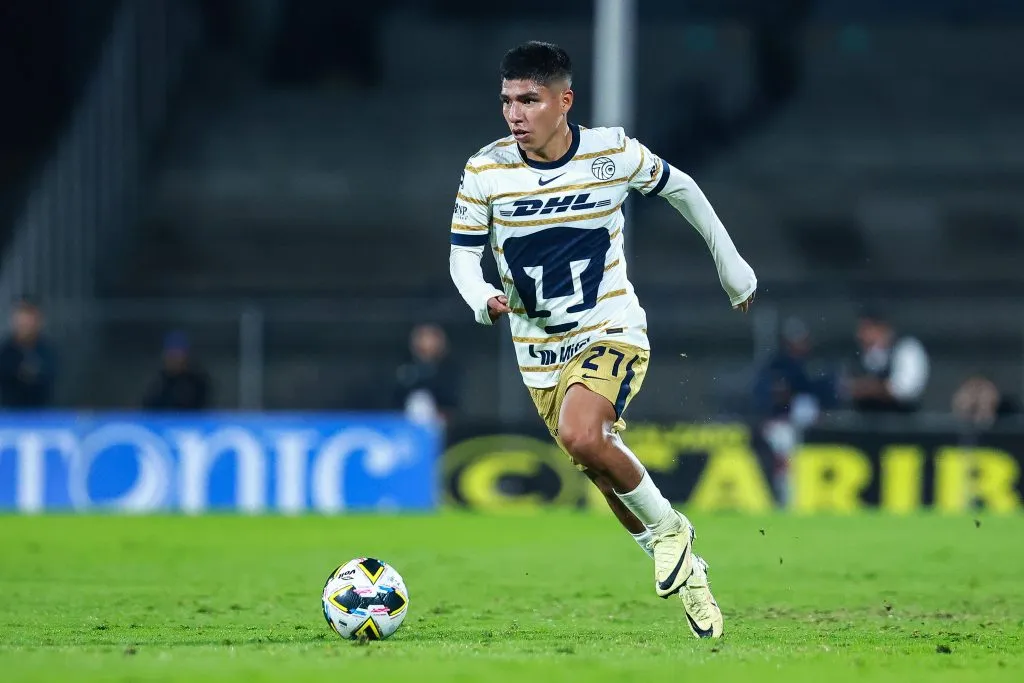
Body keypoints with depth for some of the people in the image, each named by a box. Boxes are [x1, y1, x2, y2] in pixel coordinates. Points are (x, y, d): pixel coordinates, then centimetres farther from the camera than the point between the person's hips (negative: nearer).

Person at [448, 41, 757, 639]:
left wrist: (731, 264, 15)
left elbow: (678, 188, 6)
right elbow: (463, 253, -2)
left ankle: (668, 527, -7)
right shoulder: (486, 171, -10)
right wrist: (483, 298, -25)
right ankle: (687, 572, 34)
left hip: (612, 332, -4)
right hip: (541, 351, 4)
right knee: (606, 476, 12)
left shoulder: (613, 153, -12)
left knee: (580, 435, -31)